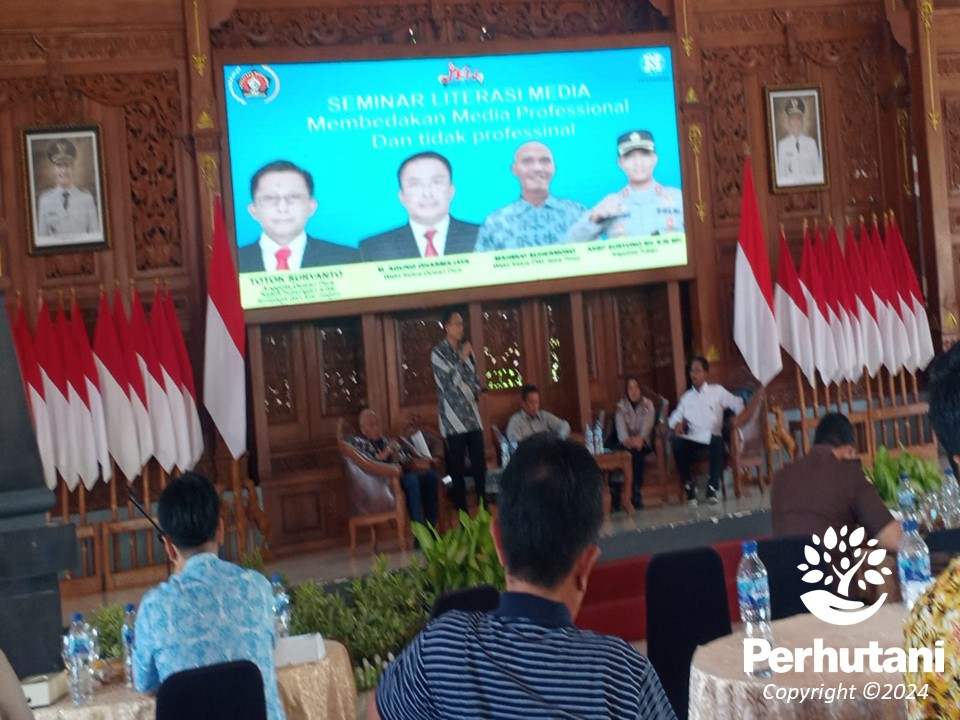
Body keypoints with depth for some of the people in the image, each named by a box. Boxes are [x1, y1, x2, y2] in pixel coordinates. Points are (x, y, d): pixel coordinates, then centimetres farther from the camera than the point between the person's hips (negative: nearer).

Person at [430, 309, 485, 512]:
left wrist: (477, 391, 3)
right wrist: (462, 359, -15)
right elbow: (449, 382, -14)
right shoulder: (438, 352, -7)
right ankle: (462, 511, 6)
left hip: (472, 415, 5)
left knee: (479, 463, 5)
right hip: (453, 417, -5)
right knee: (457, 467, -1)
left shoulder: (465, 348, 10)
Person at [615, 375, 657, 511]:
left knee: (636, 452, -33)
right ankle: (637, 493, -33)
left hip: (644, 442, 0)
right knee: (631, 451, -34)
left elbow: (648, 425, -10)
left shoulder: (648, 404, 8)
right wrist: (627, 440, -30)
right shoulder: (621, 406, 9)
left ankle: (636, 493, -33)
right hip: (627, 442, 1)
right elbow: (620, 426, -8)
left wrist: (640, 439, -31)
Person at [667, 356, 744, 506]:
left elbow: (737, 404, 14)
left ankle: (713, 488, -34)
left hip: (712, 438, -2)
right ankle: (688, 485, -17)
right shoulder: (686, 397, 21)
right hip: (692, 440, 2)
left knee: (717, 441, -39)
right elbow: (675, 416, 18)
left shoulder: (717, 391, 14)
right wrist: (676, 423, -5)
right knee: (678, 443, -33)